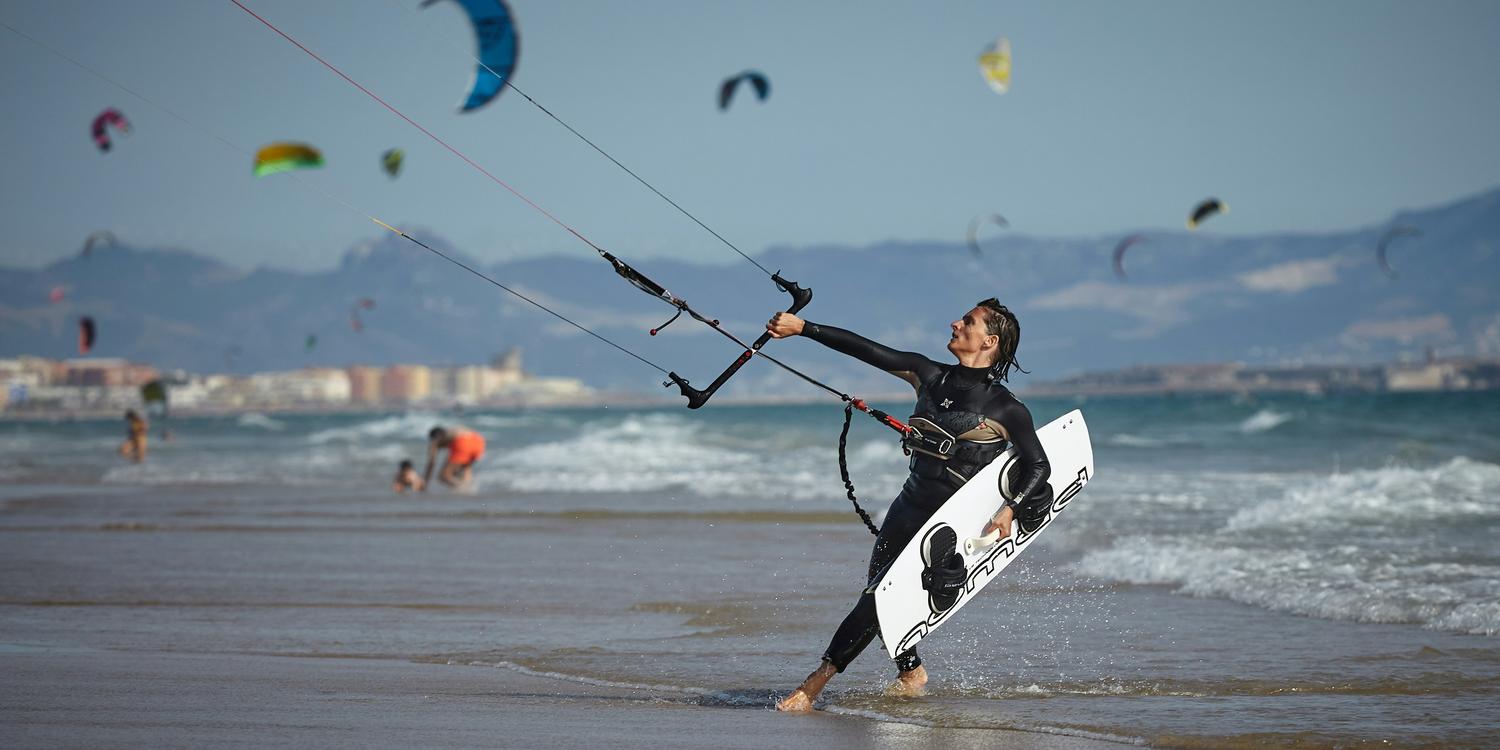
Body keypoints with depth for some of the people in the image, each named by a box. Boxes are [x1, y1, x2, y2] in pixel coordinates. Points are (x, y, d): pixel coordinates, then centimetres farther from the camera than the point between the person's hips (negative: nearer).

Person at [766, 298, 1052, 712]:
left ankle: (815, 682, -14)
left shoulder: (1005, 409, -8)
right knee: (877, 597, 8)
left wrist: (1010, 509, -22)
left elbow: (1039, 466, -5)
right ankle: (910, 672, 33)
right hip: (909, 506, 6)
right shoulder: (930, 376, 6)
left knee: (879, 597, -16)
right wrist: (802, 327, 0)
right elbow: (865, 349, 3)